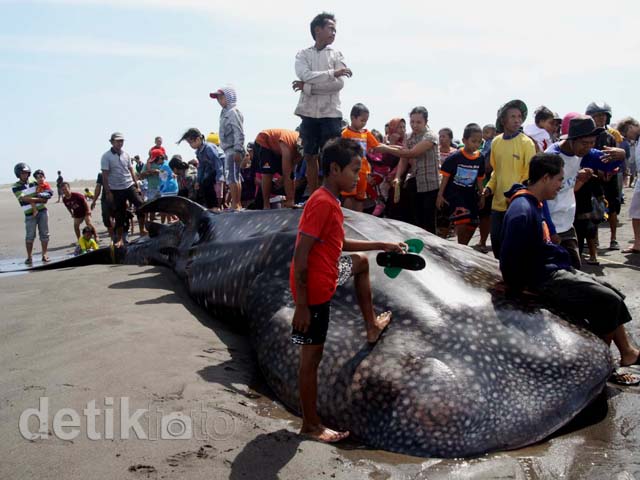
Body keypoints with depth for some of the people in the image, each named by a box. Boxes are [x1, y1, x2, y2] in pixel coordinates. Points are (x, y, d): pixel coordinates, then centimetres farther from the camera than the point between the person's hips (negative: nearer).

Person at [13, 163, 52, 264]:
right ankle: (29, 257, 5)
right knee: (30, 236, -3)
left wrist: (32, 201, -6)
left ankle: (44, 255, 9)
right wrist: (40, 199, -13)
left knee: (44, 234, 2)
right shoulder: (15, 187, -1)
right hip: (30, 214, -3)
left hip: (42, 211, 3)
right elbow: (24, 199, -14)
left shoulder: (34, 183, 10)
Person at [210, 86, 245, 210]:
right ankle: (238, 204, 17)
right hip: (229, 150, 10)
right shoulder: (225, 112, 21)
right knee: (235, 177, 12)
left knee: (232, 177, -12)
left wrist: (237, 150, -23)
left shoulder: (233, 112, -8)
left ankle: (235, 205, -11)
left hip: (233, 150, -10)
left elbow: (239, 133, -17)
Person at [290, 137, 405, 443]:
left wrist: (383, 246, 20)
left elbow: (340, 244, 21)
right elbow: (300, 256, -26)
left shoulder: (329, 201, 8)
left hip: (327, 273, 10)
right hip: (314, 290, -10)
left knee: (361, 263, 30)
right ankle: (311, 426, 16)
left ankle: (372, 325, 41)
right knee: (311, 356, 2)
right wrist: (301, 306, -24)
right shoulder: (322, 204, -23)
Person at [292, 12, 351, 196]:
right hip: (309, 113, 1)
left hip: (331, 113, -1)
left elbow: (339, 84, -6)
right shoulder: (303, 54, 8)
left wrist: (308, 87, -11)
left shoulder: (337, 55, 8)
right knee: (310, 157, 5)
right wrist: (332, 73, -16)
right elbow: (305, 76, -11)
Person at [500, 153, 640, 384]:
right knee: (608, 301, -7)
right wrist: (519, 289, -17)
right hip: (546, 279, -11)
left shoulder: (533, 204, 10)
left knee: (611, 293, 14)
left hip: (554, 270, 11)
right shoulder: (521, 212, -24)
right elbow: (510, 257, -28)